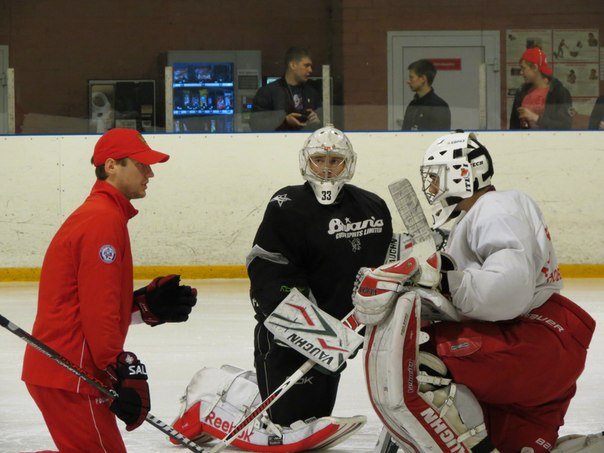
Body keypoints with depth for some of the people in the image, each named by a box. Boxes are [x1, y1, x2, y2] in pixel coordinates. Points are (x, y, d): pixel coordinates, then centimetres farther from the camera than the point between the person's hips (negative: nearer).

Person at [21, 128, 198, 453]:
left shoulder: (99, 215, 20)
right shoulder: (104, 220, -14)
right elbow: (98, 311, -20)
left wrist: (150, 305, 9)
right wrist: (123, 374, -19)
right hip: (69, 374, -10)